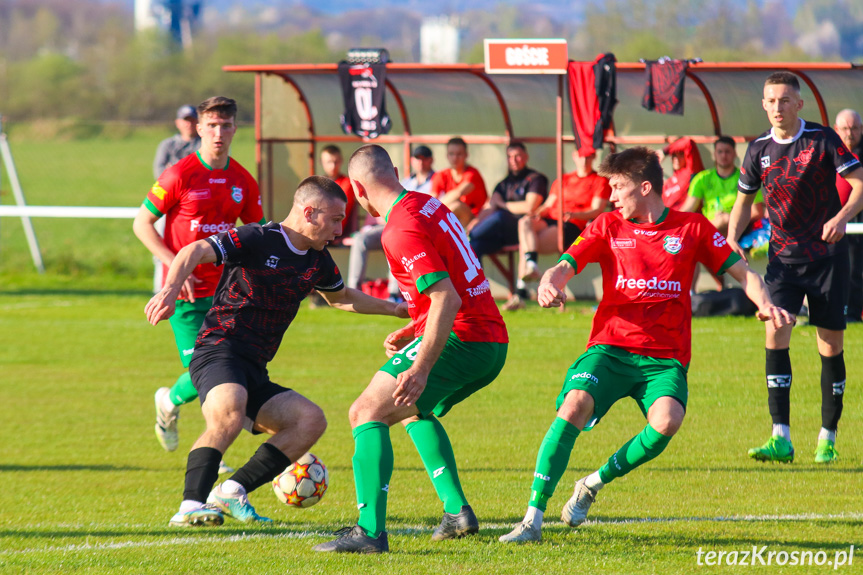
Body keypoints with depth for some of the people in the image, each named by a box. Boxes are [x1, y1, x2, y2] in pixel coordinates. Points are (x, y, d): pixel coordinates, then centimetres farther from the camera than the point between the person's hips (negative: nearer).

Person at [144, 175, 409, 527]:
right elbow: (195, 252, -20)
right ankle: (190, 508, -40)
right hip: (218, 353, -8)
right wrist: (170, 289, -38)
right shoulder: (256, 240, -9)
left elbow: (342, 298, 37)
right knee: (229, 416, -36)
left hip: (255, 373, 8)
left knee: (311, 421, -12)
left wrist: (396, 309, 39)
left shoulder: (317, 261, 16)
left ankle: (232, 491, -12)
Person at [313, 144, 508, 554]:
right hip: (493, 344, 10)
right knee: (415, 410, 31)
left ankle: (370, 530, -21)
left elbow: (446, 300, -26)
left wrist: (420, 369, -28)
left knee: (367, 412, -10)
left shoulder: (403, 230, -16)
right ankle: (457, 511, 21)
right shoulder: (428, 205, 14)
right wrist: (414, 330, 27)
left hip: (460, 339, -10)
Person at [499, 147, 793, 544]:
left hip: (665, 357, 0)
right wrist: (550, 282, -22)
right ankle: (533, 517, -24)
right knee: (575, 404, -27)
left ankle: (594, 483, -6)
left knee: (667, 420, -30)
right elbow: (566, 265, 3)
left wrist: (765, 305, -10)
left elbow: (742, 271, 10)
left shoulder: (691, 228, 8)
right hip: (611, 347, 0)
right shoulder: (608, 227, 11)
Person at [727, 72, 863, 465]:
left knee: (831, 345, 1)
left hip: (827, 254, -2)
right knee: (775, 333, -14)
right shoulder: (759, 150, 4)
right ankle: (781, 439, -15)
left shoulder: (823, 140, -7)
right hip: (783, 258, 2)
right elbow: (744, 199, 16)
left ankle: (827, 439, 13)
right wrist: (732, 238, -1)